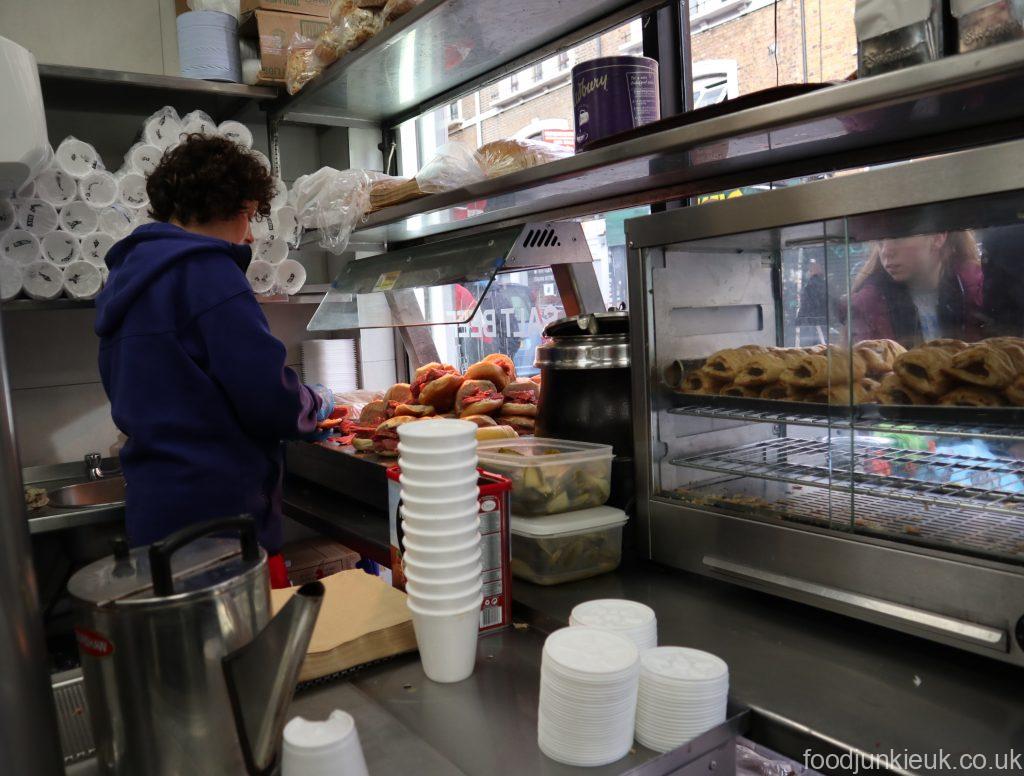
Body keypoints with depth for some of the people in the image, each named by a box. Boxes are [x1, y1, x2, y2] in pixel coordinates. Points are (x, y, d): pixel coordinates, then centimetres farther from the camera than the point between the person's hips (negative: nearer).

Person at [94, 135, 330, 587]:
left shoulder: (125, 275, 12)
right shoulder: (204, 269, -15)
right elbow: (271, 401, -20)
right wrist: (319, 405, 1)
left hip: (152, 510, 9)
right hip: (219, 512, -9)